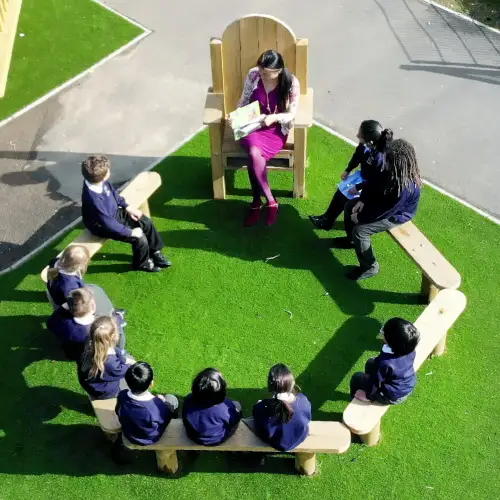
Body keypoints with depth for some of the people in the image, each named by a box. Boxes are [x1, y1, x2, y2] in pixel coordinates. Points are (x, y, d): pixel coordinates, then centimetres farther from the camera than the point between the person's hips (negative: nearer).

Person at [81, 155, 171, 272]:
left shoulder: (99, 181, -15)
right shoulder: (94, 199, -40)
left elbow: (113, 193, 8)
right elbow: (109, 224, -32)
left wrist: (128, 207, 4)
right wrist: (131, 232, -22)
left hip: (115, 213, 8)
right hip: (103, 226, -8)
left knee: (147, 223, 5)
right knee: (141, 239, -14)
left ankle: (155, 252, 28)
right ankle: (141, 263, 17)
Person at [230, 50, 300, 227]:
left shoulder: (291, 82, -14)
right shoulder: (253, 75, -7)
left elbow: (292, 114, -9)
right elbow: (244, 101, 5)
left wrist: (274, 118, -28)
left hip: (276, 130, -2)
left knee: (254, 155, -31)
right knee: (255, 153, -32)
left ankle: (257, 201, -11)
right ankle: (271, 201, -17)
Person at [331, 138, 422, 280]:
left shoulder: (405, 187, -39)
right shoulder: (394, 171, -16)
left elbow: (385, 212, -32)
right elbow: (375, 182, 0)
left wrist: (360, 217, -21)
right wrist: (362, 200, -12)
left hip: (396, 215, -9)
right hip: (382, 201, 9)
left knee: (360, 230, -22)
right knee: (349, 205, 12)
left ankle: (369, 267, -2)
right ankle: (351, 239, 35)